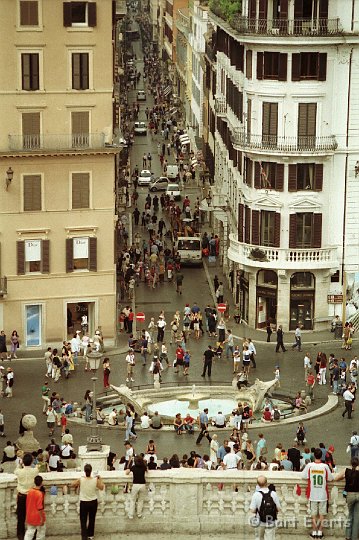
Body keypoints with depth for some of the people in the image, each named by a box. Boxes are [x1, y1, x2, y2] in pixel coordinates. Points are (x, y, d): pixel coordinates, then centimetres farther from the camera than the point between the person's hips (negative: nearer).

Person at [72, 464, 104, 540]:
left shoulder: (80, 480, -19)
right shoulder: (96, 480, -17)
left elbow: (73, 485, -2)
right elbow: (101, 487, 1)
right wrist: (100, 479, 11)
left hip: (84, 503, -2)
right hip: (93, 502, 2)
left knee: (83, 521, 5)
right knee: (92, 519, 21)